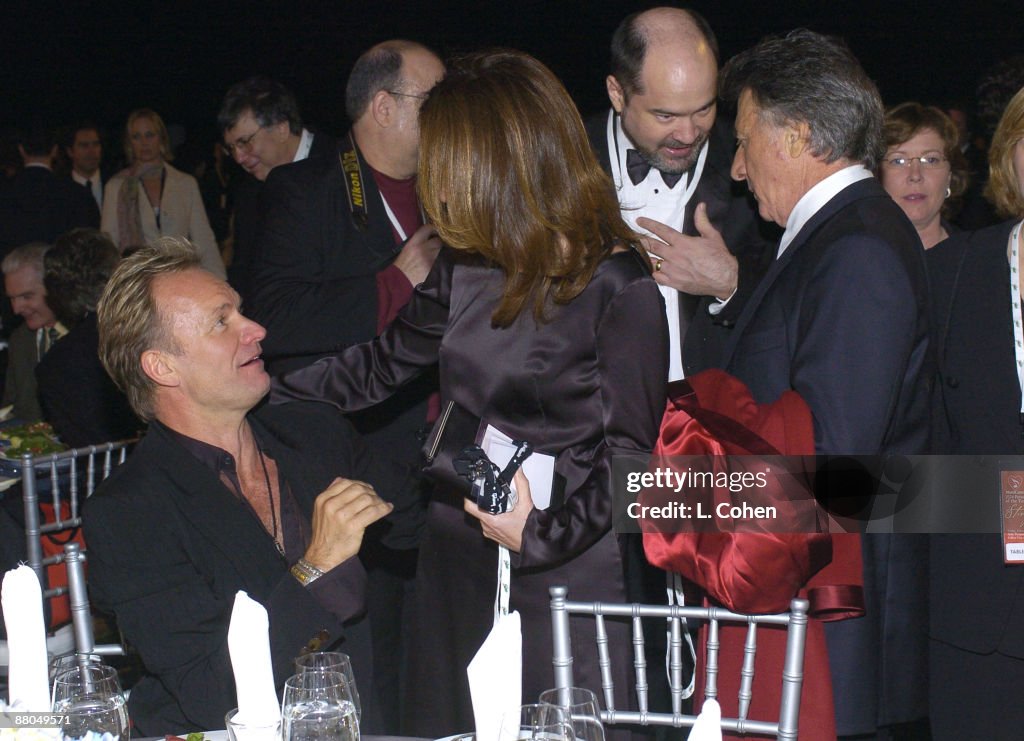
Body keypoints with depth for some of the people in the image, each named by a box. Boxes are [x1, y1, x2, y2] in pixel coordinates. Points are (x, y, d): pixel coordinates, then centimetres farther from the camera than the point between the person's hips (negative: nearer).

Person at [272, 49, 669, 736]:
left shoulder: (617, 285, -13)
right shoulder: (467, 267, 7)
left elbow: (629, 449, -11)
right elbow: (381, 366, 18)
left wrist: (542, 534, -18)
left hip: (568, 569, -6)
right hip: (459, 558, 6)